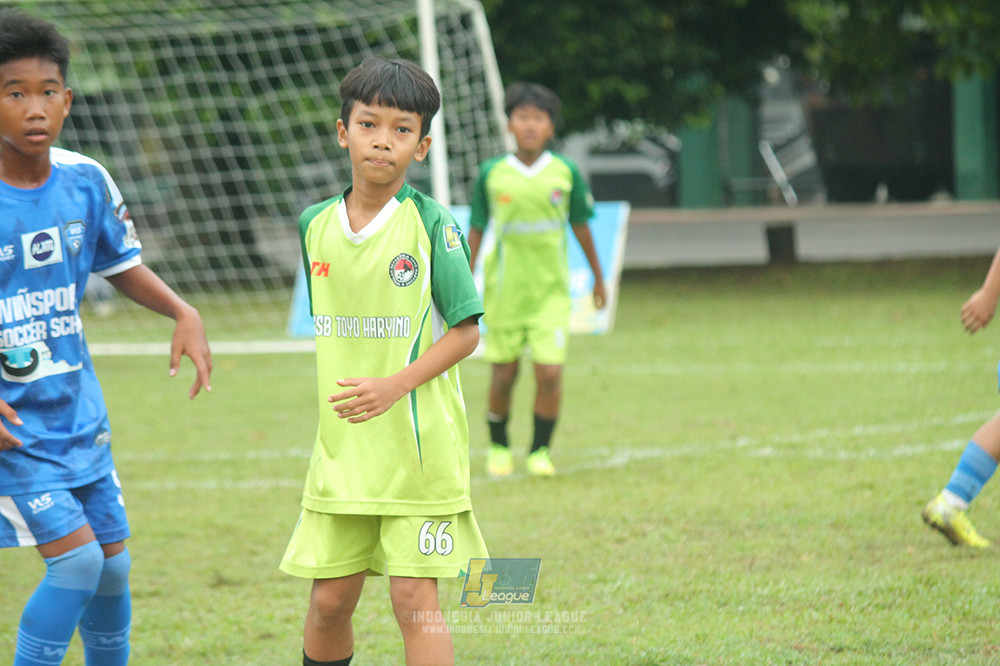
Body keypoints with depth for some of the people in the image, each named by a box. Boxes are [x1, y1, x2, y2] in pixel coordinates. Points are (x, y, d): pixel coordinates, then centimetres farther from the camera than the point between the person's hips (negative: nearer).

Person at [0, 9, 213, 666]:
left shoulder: (86, 181, -2)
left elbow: (122, 265, 14)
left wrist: (184, 312, -4)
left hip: (78, 413, 6)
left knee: (113, 563, 11)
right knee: (78, 560, -15)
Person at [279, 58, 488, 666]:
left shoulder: (431, 224, -8)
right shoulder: (315, 226, 7)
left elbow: (466, 332, -9)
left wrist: (394, 386, -19)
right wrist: (342, 391, 15)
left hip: (419, 445, -4)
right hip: (341, 448, 4)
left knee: (415, 598, -6)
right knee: (330, 599, 6)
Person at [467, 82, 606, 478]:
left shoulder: (565, 172, -2)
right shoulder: (492, 174, -3)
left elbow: (580, 226, 9)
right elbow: (476, 231, 5)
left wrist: (597, 278, 17)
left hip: (551, 291, 0)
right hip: (504, 291, 0)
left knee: (549, 374, -9)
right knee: (503, 377, 6)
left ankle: (540, 452, 7)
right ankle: (498, 449, 27)